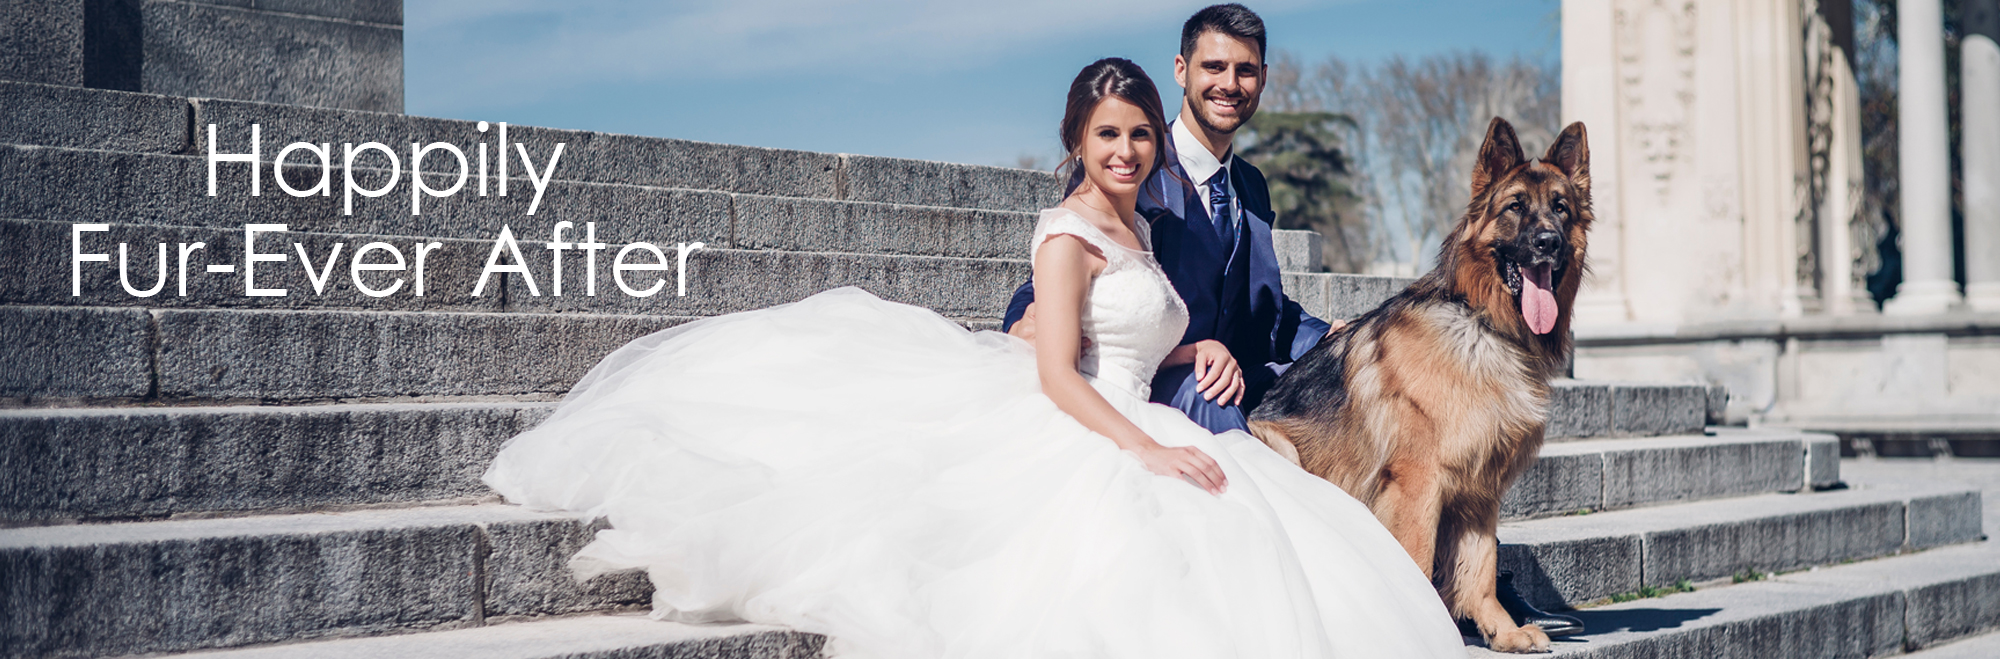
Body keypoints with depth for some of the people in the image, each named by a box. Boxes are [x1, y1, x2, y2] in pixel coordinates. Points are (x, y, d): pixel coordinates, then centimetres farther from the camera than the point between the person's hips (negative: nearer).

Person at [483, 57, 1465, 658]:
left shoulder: (1135, 230, 19)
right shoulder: (1069, 233, -8)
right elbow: (1057, 375, -17)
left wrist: (1200, 349, 12)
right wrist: (1147, 448, -24)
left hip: (1125, 431, 9)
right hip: (1063, 441, -9)